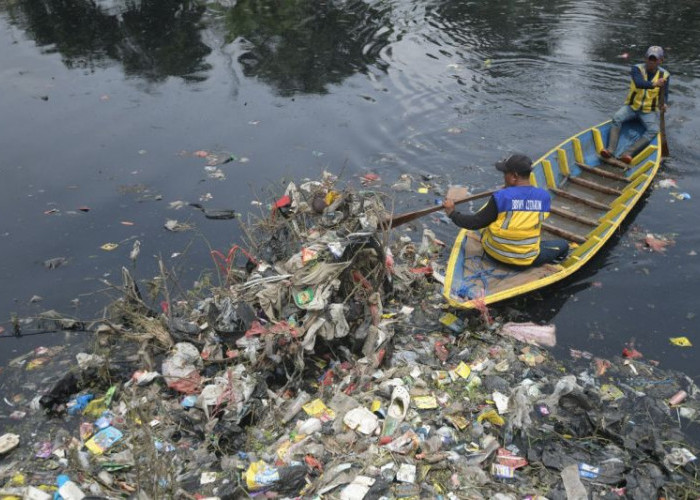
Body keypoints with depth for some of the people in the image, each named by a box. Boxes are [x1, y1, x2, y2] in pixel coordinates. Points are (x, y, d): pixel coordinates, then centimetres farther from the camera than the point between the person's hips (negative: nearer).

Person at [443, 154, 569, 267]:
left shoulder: (500, 197, -20)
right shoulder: (544, 196, -10)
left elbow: (476, 222, -14)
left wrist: (452, 213, -1)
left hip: (495, 253, -1)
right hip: (527, 259, 1)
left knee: (485, 231, 31)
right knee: (563, 244, 21)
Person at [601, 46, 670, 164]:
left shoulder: (664, 75, 0)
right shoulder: (637, 69, -7)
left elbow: (664, 94, 5)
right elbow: (638, 83, -27)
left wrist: (664, 104, -18)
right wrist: (654, 84, -44)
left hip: (649, 111, 1)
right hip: (632, 106, -1)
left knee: (654, 130, -26)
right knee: (616, 119, -29)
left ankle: (628, 153, -37)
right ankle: (610, 150, -39)